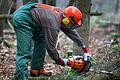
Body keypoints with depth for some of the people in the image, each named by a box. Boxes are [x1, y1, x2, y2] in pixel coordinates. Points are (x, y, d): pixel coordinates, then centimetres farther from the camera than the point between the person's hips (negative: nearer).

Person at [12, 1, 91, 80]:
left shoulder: (60, 14, 6)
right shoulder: (53, 25, -20)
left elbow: (71, 32, 20)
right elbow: (51, 47, -14)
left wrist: (84, 48, 25)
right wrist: (60, 61, 2)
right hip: (22, 19, -11)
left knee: (41, 39, 20)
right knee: (25, 53, -14)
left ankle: (36, 69, 22)